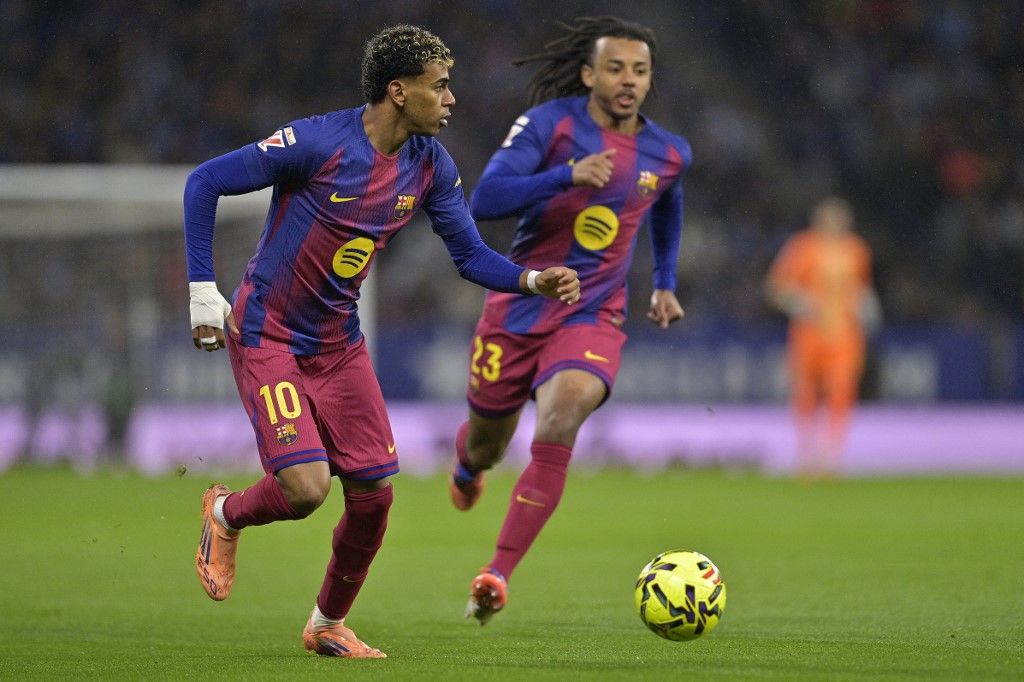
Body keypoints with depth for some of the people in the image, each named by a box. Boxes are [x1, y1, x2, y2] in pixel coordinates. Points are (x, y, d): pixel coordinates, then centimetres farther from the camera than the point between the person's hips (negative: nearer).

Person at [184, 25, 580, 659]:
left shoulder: (430, 164, -3)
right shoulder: (319, 143, -22)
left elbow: (472, 254, 4)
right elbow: (204, 183, -15)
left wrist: (534, 280, -16)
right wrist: (203, 290, -16)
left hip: (338, 341, 6)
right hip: (266, 336, -6)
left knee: (374, 493, 0)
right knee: (306, 486, -19)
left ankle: (329, 624, 23)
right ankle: (226, 515, 17)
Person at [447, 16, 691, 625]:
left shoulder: (669, 153, 2)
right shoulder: (550, 123, -11)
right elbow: (486, 199, -23)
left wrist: (666, 283, 25)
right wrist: (567, 175, -34)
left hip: (593, 317, 1)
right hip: (519, 306, 0)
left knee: (562, 417, -29)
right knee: (486, 446, 13)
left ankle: (498, 574, -29)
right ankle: (468, 464, 56)